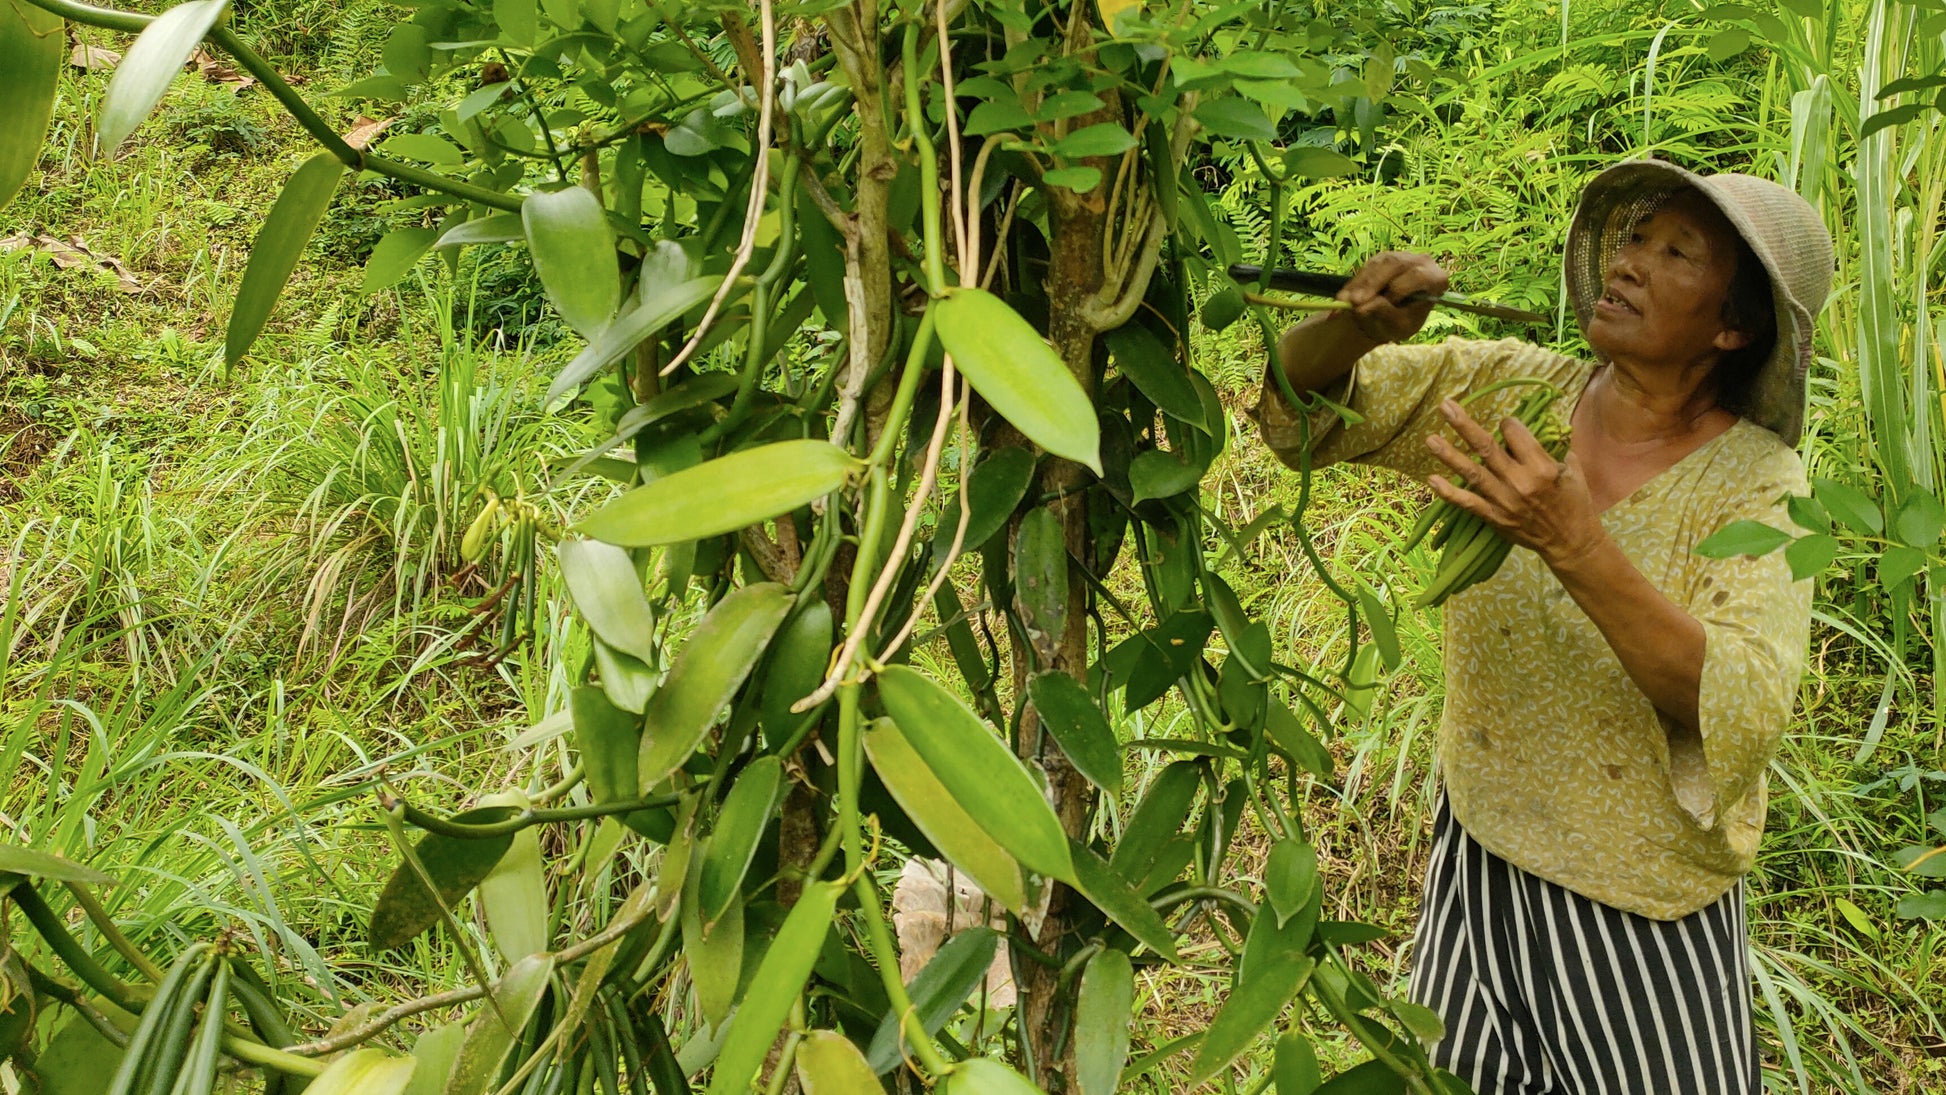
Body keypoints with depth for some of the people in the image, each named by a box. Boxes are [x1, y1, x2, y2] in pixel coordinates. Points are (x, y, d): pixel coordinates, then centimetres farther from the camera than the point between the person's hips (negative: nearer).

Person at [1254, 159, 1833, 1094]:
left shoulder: (1757, 481, -15)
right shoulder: (1508, 389, -4)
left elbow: (1744, 716, -28)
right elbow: (1297, 404, 0)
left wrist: (1575, 542, -40)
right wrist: (1358, 328, -23)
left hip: (1644, 913, -3)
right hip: (1479, 857, 4)